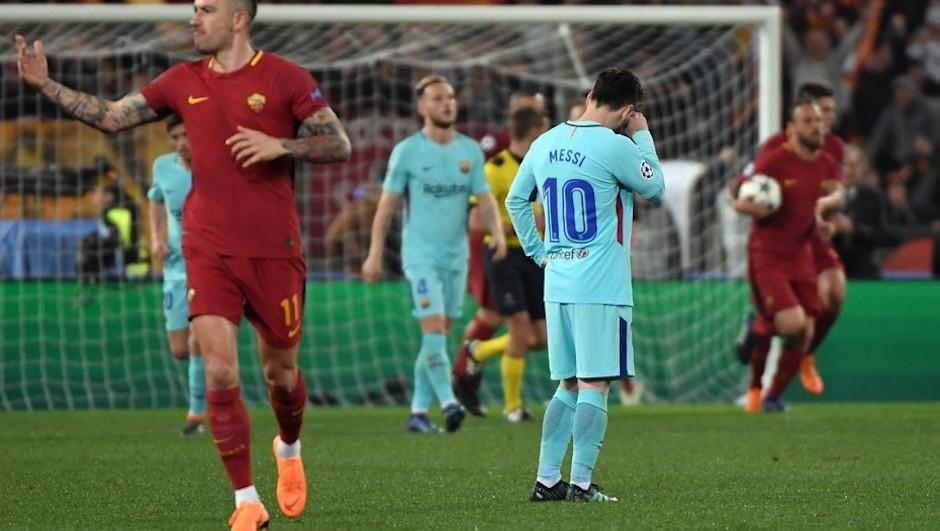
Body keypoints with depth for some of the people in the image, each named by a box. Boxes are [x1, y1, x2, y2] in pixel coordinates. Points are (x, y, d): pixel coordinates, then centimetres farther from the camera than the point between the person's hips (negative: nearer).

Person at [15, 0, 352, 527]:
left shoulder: (285, 78, -4)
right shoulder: (184, 81, 7)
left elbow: (340, 145, -4)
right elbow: (111, 116, 9)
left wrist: (279, 145, -19)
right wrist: (46, 84, 1)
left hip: (275, 251, -2)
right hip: (209, 250, 2)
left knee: (280, 372, 11)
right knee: (219, 373, -11)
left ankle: (290, 451, 44)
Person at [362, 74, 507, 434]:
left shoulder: (470, 151, 6)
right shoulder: (407, 151, -4)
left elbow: (484, 199, 3)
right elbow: (387, 205, -1)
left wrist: (498, 233, -17)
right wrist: (374, 254, -4)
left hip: (457, 256, 5)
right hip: (421, 253, -5)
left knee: (440, 336, 7)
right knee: (434, 327, -18)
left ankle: (419, 411, 13)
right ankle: (447, 402, -23)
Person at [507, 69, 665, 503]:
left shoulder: (545, 143, 8)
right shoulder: (615, 146, -12)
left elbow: (515, 200, 18)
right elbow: (654, 189, 4)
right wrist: (642, 136, 13)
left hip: (557, 284, 7)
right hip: (601, 288, -7)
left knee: (568, 386, 14)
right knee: (595, 386, -3)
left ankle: (547, 479, 13)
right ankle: (580, 483, -6)